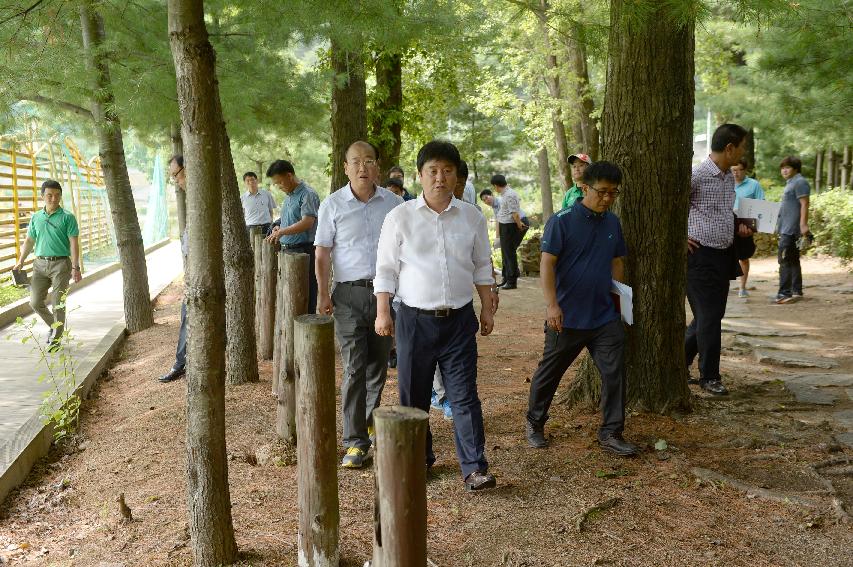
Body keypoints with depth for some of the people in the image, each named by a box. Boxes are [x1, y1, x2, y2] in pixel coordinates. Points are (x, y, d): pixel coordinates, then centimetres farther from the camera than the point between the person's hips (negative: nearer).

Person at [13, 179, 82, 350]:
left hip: (60, 264, -4)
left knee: (58, 304, -1)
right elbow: (29, 241, 16)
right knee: (35, 302, 2)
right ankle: (54, 325, 29)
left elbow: (74, 244, -7)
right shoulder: (35, 217, 10)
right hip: (40, 263, 4)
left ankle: (55, 339, 12)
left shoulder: (67, 217, -3)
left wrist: (75, 267, -14)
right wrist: (21, 262, 7)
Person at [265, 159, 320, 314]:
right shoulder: (289, 195, 17)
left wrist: (283, 231, -27)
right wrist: (280, 229, 9)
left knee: (305, 294, -5)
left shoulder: (308, 194, -12)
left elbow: (307, 222, -23)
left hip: (303, 250, -9)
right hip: (287, 249, 9)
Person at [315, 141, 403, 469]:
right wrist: (323, 293, -6)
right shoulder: (333, 205, 1)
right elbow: (323, 253, 2)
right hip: (350, 294, -2)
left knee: (378, 365, 13)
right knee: (354, 368, -7)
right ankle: (356, 441, -1)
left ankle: (370, 422, 33)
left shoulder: (393, 203, 5)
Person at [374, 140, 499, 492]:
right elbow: (386, 269, 1)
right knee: (413, 395, 9)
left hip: (459, 318, 1)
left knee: (464, 395, -1)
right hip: (415, 319, -1)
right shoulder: (400, 218, -1)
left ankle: (474, 468, 3)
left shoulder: (472, 217, 6)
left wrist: (487, 308, 11)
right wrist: (382, 312, -4)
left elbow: (482, 266, 13)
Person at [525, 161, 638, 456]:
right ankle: (535, 423, 29)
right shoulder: (562, 221, -11)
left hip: (605, 317, 5)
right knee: (550, 372, 10)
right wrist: (552, 304, -21)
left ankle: (611, 434, 12)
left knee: (615, 373, 0)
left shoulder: (613, 223, 8)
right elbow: (547, 263, -14)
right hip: (567, 316, -5)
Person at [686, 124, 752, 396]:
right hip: (700, 255, -8)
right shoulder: (697, 175, -16)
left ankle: (680, 361, 29)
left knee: (713, 315, 14)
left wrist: (738, 226, 7)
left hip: (723, 255, 8)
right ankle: (709, 376, 11)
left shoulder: (729, 177, 11)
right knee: (708, 317, -2)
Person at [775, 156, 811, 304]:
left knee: (785, 260, -11)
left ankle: (785, 293, -11)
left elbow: (804, 205, -17)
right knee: (793, 260, 13)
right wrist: (779, 224, 25)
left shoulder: (799, 182, -11)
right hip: (786, 229, 10)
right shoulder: (790, 183, 19)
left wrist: (803, 225, -24)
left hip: (792, 229, -10)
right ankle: (796, 292, 18)